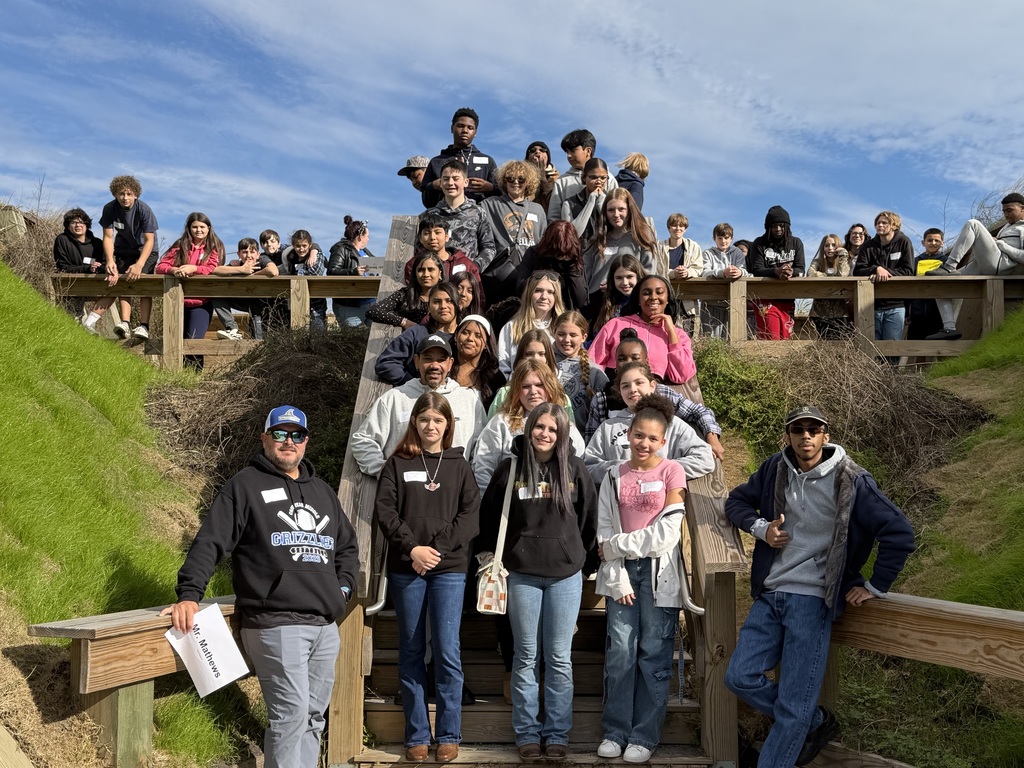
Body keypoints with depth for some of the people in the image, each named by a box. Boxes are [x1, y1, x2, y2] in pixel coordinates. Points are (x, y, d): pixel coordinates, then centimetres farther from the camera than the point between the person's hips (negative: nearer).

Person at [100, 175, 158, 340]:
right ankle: (125, 323, -24)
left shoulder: (144, 210, -23)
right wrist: (110, 260, -32)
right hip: (123, 252, 3)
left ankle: (143, 326, -24)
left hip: (146, 251, -3)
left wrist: (139, 264, -39)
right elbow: (108, 237, -15)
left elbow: (149, 241, -26)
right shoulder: (110, 209, -15)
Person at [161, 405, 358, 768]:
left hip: (326, 625, 7)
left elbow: (348, 546, 29)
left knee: (313, 716, 11)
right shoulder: (245, 485, 2)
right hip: (275, 625, -6)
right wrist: (189, 594, -17)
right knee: (291, 714, -12)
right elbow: (209, 542, -6)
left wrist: (343, 588, 15)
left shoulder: (322, 491, 21)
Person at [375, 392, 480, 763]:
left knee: (447, 650, -5)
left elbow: (470, 514, 0)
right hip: (406, 569, 1)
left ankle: (448, 736, 8)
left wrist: (438, 549, -11)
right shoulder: (397, 463, 7)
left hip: (450, 569, 0)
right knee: (411, 652, 6)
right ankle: (417, 736, 15)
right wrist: (412, 547, -14)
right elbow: (384, 509, -3)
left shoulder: (459, 465, 8)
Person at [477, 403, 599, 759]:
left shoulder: (574, 469, 1)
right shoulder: (509, 468, 0)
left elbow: (589, 519, 6)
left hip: (566, 575, 0)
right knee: (526, 657, 8)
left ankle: (557, 733, 18)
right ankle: (527, 733, 18)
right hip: (522, 575, 0)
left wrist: (588, 563, 7)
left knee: (559, 659, 6)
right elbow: (489, 517, 7)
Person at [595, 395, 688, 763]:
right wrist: (616, 579, -7)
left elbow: (668, 532, -9)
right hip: (622, 572, 2)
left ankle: (644, 736, 12)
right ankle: (615, 731, 13)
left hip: (659, 572, -2)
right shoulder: (614, 475, 7)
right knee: (620, 652, -1)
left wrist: (618, 545, -6)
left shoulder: (671, 472, -1)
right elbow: (604, 532, 3)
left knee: (654, 654, 1)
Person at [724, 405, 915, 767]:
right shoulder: (775, 470, 3)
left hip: (812, 600, -5)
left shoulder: (850, 481, -9)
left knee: (793, 707, -4)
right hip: (770, 594, 5)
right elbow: (736, 501, 17)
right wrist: (760, 527, -3)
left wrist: (874, 587, -6)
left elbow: (900, 534, -9)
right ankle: (815, 722, 23)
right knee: (740, 676, 1)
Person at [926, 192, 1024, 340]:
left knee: (973, 224, -21)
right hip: (979, 267, 9)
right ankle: (949, 328, -13)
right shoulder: (1008, 226, 36)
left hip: (996, 264, -9)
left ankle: (949, 266, -31)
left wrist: (1000, 244, -5)